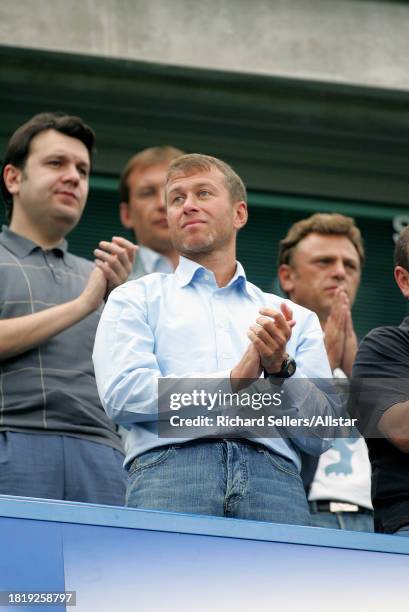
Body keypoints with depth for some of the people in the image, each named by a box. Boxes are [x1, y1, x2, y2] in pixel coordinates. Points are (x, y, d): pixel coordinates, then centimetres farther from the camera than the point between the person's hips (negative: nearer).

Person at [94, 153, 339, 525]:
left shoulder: (297, 319, 24)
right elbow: (121, 394, 0)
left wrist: (281, 370, -2)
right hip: (171, 468, -2)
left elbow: (320, 437, 15)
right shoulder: (137, 298, 18)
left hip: (274, 477, 2)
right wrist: (233, 382, -3)